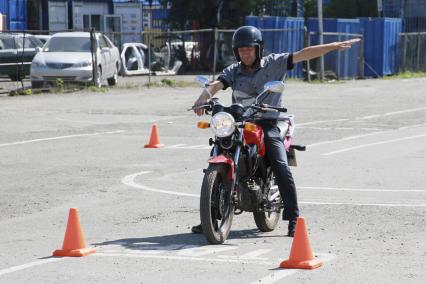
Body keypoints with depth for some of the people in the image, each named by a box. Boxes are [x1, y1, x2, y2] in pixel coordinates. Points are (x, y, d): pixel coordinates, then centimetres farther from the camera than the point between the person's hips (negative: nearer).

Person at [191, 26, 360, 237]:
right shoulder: (233, 71, 10)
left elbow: (303, 55, -4)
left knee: (281, 169, -19)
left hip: (267, 125, -3)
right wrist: (202, 99, -29)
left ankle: (294, 219, -12)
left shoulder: (274, 63, 3)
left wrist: (335, 46, -11)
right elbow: (216, 85, -6)